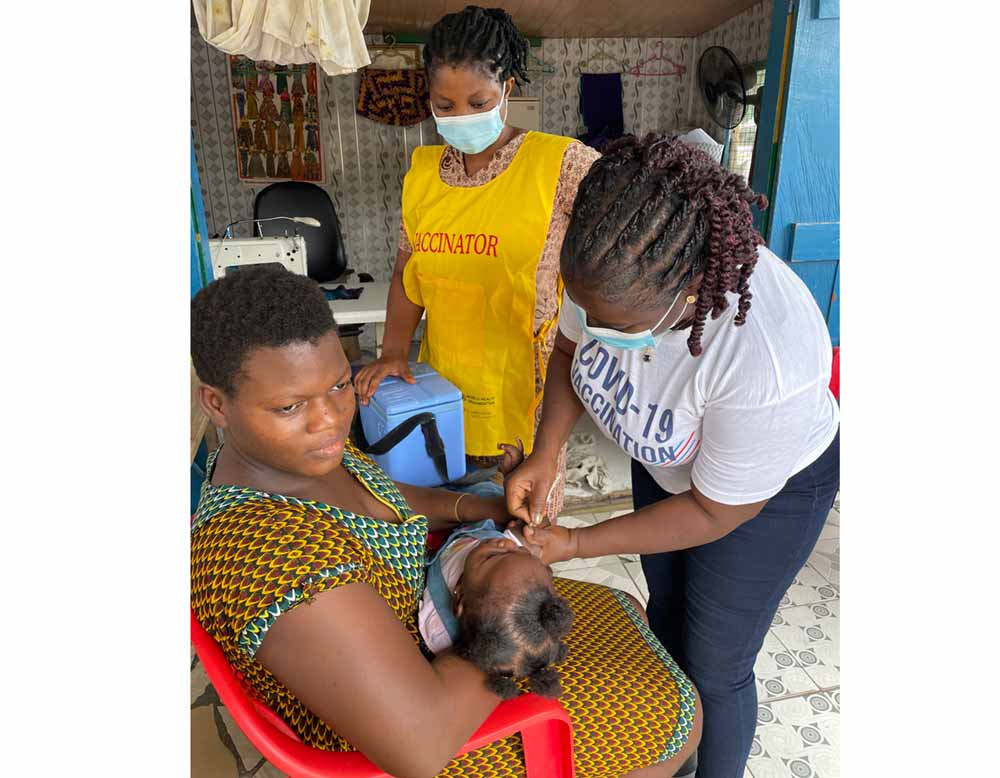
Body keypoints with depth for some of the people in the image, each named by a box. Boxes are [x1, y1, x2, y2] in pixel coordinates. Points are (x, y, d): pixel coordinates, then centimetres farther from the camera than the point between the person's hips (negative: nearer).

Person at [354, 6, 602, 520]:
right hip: (442, 385, 4)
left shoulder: (558, 163, -8)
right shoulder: (423, 170, 7)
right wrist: (393, 350, -1)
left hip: (523, 391, -4)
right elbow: (407, 269, 10)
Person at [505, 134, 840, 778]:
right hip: (666, 461, 6)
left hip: (766, 490, -6)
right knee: (666, 606, 27)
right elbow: (571, 347, -6)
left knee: (715, 671, 9)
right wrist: (546, 453, -18)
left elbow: (714, 510, -28)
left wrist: (576, 545, -23)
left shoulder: (769, 361, -43)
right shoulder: (615, 272, -27)